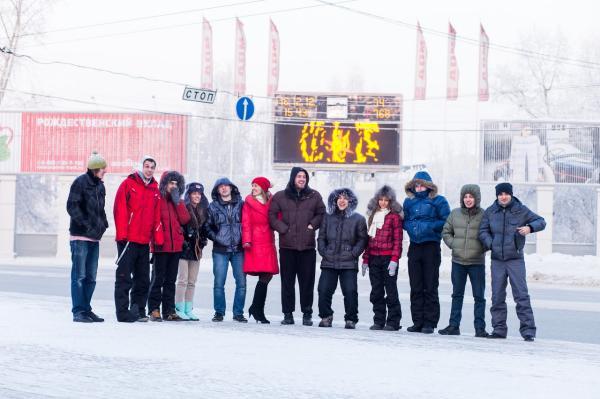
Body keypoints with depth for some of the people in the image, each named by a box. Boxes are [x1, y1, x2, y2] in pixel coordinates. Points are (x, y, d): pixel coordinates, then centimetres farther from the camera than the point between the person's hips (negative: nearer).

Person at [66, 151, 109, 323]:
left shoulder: (100, 186, 15)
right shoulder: (80, 182, -9)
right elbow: (72, 207, -14)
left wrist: (103, 224, 8)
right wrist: (87, 225, -20)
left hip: (94, 237, 8)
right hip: (80, 236, -8)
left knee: (91, 277, 11)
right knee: (79, 275, -6)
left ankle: (86, 309, 17)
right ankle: (78, 311, -5)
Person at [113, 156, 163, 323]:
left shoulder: (155, 190, 14)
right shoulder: (128, 184, -2)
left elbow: (156, 216, 15)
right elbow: (120, 209, -8)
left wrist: (158, 238, 7)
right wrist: (122, 233, -14)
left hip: (144, 242, 6)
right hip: (128, 240, -6)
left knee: (143, 279, 10)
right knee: (124, 278, -4)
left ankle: (138, 311, 18)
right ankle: (123, 313, -1)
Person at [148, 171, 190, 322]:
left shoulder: (177, 201, 14)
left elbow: (185, 220, 2)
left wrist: (178, 202, -5)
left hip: (175, 245, 6)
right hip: (161, 246, -6)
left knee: (171, 279, 9)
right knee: (158, 278, -3)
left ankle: (169, 310, 12)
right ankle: (154, 310, 1)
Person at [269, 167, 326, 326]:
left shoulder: (314, 196, 7)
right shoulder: (280, 196, 5)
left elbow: (321, 214, 14)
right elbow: (272, 215, 6)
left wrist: (313, 225, -1)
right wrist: (283, 228, -4)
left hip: (307, 246, 0)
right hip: (287, 245, 0)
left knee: (307, 281, 1)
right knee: (287, 281, 3)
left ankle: (307, 314, 8)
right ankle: (288, 314, 8)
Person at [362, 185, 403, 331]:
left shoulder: (394, 216, -3)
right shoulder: (373, 216, 16)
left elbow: (397, 240, -8)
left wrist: (394, 259, -15)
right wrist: (366, 259, 13)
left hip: (388, 259, -6)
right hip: (374, 259, 6)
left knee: (391, 291, -4)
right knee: (376, 292, 7)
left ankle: (393, 322, -1)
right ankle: (379, 321, 12)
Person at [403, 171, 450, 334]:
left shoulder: (438, 201, -1)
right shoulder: (409, 201, 13)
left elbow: (446, 221, -5)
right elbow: (404, 220, 20)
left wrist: (430, 226, -16)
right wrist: (409, 226, -1)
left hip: (431, 246, -5)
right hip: (414, 246, 5)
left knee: (430, 287, -3)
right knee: (415, 288, 6)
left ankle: (429, 322, 0)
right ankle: (418, 322, 12)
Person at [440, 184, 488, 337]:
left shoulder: (484, 215, -5)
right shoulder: (455, 214, 5)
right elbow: (446, 232, 15)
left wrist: (483, 247, -10)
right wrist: (453, 244, 1)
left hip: (477, 262, -3)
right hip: (458, 261, 3)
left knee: (479, 296, -1)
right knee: (457, 295, 11)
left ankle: (480, 328, 2)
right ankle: (454, 325, 17)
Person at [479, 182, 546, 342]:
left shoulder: (521, 210, -1)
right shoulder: (490, 212, 5)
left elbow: (541, 221, 4)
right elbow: (483, 231, 6)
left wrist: (530, 227, -16)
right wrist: (491, 244, -13)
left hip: (516, 259, -3)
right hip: (497, 260, 3)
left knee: (521, 295, -8)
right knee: (497, 296, 6)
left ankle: (528, 330, -7)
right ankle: (499, 328, 15)